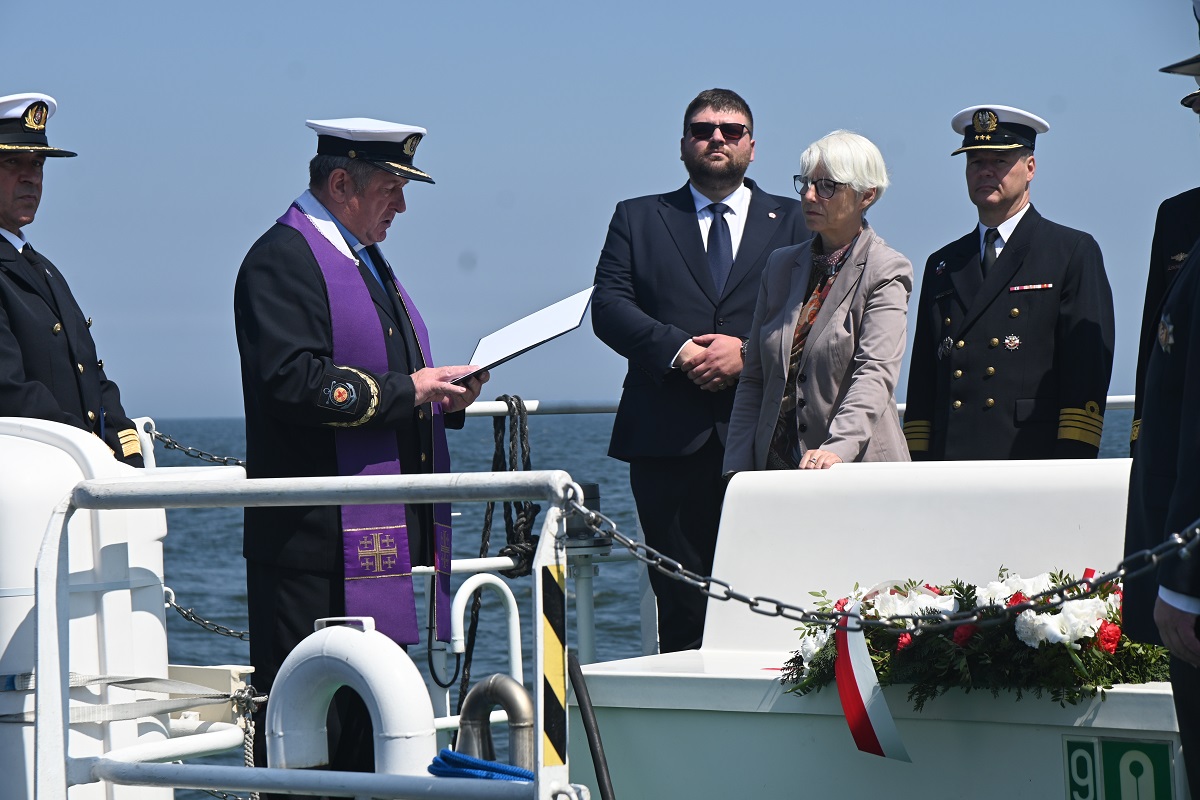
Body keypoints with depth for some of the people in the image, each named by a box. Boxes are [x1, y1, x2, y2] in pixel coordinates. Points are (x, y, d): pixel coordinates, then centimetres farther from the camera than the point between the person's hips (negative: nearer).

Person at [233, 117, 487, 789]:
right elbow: (294, 381, -23)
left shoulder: (367, 260, 22)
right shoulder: (282, 260, -9)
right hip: (319, 538, -10)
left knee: (373, 721, 11)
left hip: (387, 531, 10)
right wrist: (407, 390, -17)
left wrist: (445, 398, 10)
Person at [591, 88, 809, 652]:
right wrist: (677, 349, -12)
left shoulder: (793, 221, 15)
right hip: (669, 437, 0)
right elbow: (608, 308, 3)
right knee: (681, 608, -1)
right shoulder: (638, 219, 16)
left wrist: (750, 352, -13)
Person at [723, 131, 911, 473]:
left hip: (857, 471, -5)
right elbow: (753, 379, 13)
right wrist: (737, 471, 3)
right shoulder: (780, 265, 14)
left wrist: (837, 448, -32)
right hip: (773, 466, 5)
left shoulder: (886, 272, -3)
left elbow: (876, 373, -17)